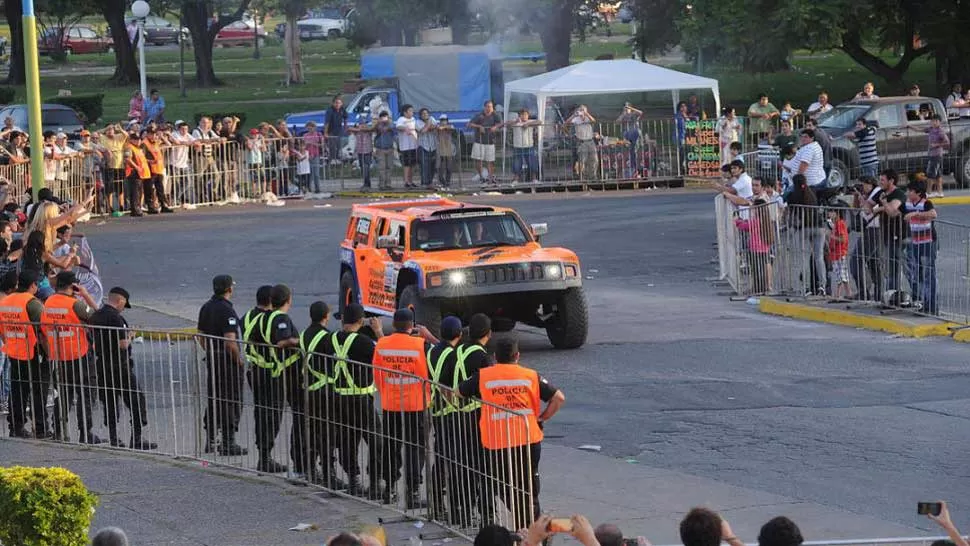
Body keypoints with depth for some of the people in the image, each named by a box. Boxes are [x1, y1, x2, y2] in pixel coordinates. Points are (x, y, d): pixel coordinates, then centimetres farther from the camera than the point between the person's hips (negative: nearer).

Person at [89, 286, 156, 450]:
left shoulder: (95, 317, 8)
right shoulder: (115, 318, -18)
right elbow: (123, 344, -21)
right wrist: (130, 336, -1)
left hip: (102, 367, 8)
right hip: (119, 367, -8)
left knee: (109, 404, 12)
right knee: (136, 402, 1)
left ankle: (114, 440, 11)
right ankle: (136, 439, -1)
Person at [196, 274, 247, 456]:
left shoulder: (206, 308, 8)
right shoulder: (227, 310, -19)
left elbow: (201, 337, 14)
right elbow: (230, 341, -24)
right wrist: (239, 360, -12)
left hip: (212, 359, 8)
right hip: (228, 360, -8)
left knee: (213, 400, 15)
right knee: (231, 401, -2)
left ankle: (210, 441, 19)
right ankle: (228, 444, -1)